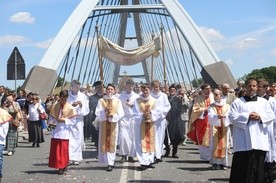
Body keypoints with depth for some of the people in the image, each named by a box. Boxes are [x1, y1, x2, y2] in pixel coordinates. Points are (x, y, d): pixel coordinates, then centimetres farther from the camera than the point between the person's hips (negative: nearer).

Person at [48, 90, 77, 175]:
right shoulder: (55, 106, 5)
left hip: (64, 132, -3)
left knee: (63, 150, 0)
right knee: (55, 149, 4)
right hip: (55, 131, 3)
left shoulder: (70, 108, -3)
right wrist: (51, 122, -10)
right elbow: (51, 118, 11)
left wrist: (64, 120, -16)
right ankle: (57, 165, 15)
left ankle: (63, 167, 8)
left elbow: (73, 121, -3)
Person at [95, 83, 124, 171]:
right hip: (104, 124, 1)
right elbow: (97, 113, -2)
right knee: (105, 143, 1)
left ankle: (111, 163, -1)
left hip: (113, 124, -1)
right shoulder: (101, 100, 4)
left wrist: (112, 116, -17)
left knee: (112, 143, -2)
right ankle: (109, 162, 10)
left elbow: (121, 114, -2)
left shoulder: (117, 101, 3)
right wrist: (105, 114, -19)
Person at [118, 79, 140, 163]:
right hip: (123, 118, -1)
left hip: (133, 118, 1)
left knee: (132, 137, 0)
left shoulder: (136, 96, 9)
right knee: (123, 136, -11)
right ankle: (124, 155, -3)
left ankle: (131, 156, 8)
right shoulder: (121, 96, 9)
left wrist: (132, 105, -11)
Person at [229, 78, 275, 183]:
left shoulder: (264, 102, 16)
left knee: (258, 168, 4)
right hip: (243, 142, -2)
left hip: (259, 142, 2)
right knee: (242, 168, -1)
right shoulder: (237, 102, 7)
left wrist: (260, 117, -10)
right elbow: (232, 116, -4)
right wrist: (247, 117, -13)